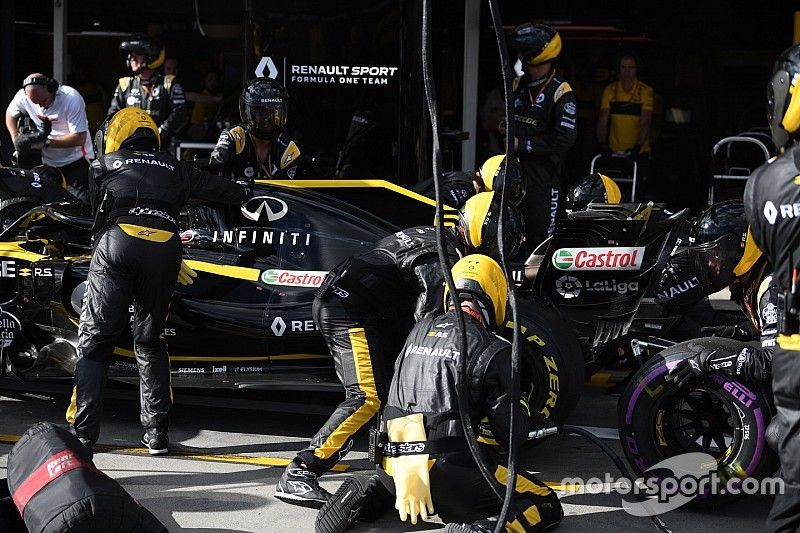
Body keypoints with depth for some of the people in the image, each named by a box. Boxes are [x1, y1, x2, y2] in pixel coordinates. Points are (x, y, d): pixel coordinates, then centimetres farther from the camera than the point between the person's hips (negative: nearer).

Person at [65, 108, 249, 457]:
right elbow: (218, 187, 35)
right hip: (164, 249, 2)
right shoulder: (174, 169, 29)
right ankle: (156, 432, 15)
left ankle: (82, 435, -10)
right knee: (150, 343, 19)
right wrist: (245, 193, 58)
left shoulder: (104, 166, 26)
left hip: (117, 244, -2)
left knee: (94, 342, 0)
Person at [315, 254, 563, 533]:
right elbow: (514, 434, 0)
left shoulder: (419, 330, 15)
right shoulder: (493, 350, -3)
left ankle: (365, 495, 11)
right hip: (449, 470, -6)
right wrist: (521, 406, 21)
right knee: (546, 506, 2)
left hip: (394, 469, 7)